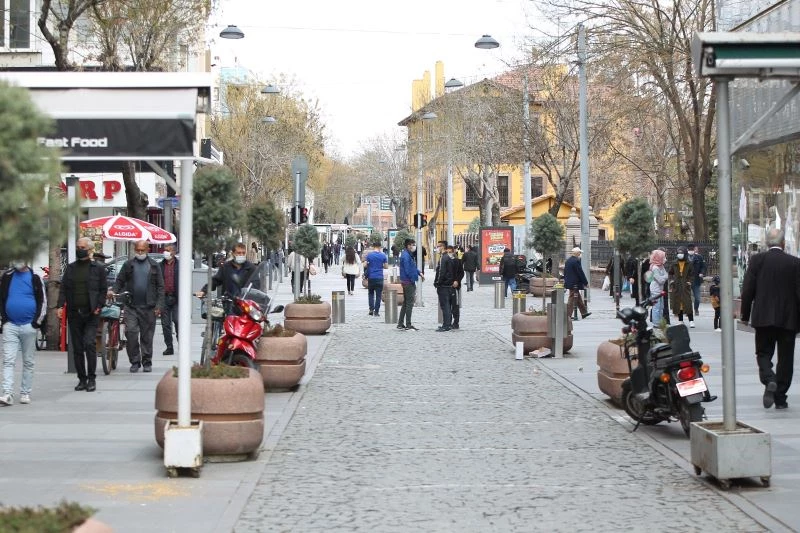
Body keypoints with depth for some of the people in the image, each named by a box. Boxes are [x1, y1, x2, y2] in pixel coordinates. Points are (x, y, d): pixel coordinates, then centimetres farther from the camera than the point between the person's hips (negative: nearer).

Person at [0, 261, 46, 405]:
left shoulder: (35, 277, 2)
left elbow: (43, 301, 2)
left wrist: (37, 321, -6)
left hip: (29, 326, -1)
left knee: (28, 362, 6)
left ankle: (25, 393, 14)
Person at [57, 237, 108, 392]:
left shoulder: (98, 268, 4)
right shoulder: (70, 268, 13)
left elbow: (103, 290, 4)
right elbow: (63, 288, 10)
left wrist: (99, 306, -9)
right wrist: (60, 306, -4)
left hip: (91, 314, -4)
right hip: (74, 314, 4)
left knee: (89, 343, -15)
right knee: (77, 348, 6)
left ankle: (91, 379, -6)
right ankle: (82, 379, 13)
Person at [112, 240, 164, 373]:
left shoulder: (154, 265, 8)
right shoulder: (128, 265, 10)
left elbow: (160, 287, 6)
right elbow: (120, 281, 10)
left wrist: (159, 306, -2)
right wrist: (113, 291, -12)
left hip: (148, 307, 0)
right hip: (131, 306, 0)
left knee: (147, 336, 4)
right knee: (131, 332, -10)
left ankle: (147, 362, 13)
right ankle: (135, 361, 0)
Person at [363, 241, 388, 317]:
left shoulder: (369, 255, -2)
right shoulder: (383, 255, -1)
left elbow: (364, 265, -4)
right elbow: (386, 266, 2)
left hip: (371, 277, 0)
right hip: (379, 277, 0)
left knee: (371, 293, 16)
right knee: (378, 295, 4)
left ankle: (371, 309, 2)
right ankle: (376, 312, 2)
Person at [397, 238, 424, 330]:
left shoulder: (409, 255, 14)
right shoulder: (406, 256, -18)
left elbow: (413, 267, 23)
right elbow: (408, 270, -21)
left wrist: (419, 273, 11)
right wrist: (413, 280, -15)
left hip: (405, 282, 10)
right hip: (408, 282, -10)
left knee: (405, 303, 15)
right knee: (409, 303, -5)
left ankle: (400, 324, 20)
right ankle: (408, 325, -1)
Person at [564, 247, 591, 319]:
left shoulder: (568, 261, 11)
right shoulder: (576, 261, -18)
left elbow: (565, 272, 19)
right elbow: (580, 273, -17)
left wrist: (566, 281, 27)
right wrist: (585, 282, -9)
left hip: (569, 283, 10)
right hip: (575, 283, -10)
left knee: (579, 298, 18)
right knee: (572, 299, -6)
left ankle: (584, 313, 25)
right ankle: (568, 315, -5)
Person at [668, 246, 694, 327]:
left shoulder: (689, 264, 2)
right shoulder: (675, 264, 8)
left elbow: (692, 275, 5)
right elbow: (670, 273, 20)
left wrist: (689, 282, -8)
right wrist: (671, 280, 5)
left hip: (685, 287, -3)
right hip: (676, 287, 3)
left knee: (688, 303, -9)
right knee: (678, 304, 5)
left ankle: (691, 321, -6)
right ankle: (680, 321, 15)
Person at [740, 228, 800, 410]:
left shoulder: (757, 260, -4)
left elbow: (747, 290, -4)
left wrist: (745, 315, 6)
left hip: (763, 318, 0)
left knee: (763, 353, 11)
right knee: (785, 358, 9)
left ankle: (769, 380, -17)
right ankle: (780, 398, 11)